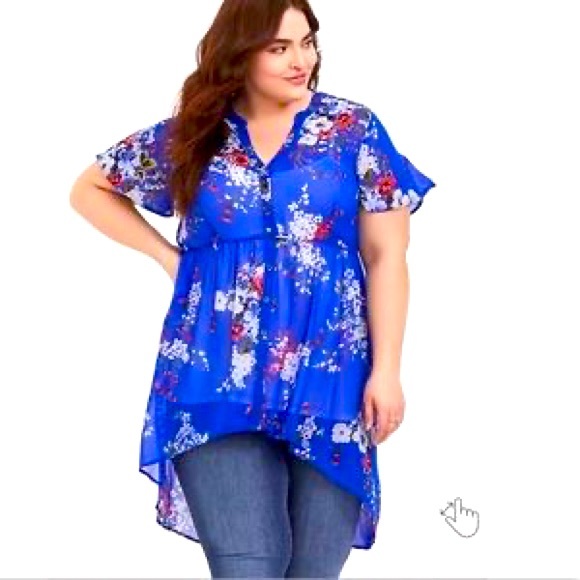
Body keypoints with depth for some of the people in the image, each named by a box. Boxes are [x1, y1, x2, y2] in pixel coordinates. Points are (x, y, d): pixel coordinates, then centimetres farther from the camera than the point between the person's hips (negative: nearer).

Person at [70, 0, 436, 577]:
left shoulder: (353, 128, 4)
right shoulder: (188, 135, 6)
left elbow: (385, 255, 2)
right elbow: (89, 189, 20)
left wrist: (386, 369, -5)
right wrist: (169, 255, 8)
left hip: (329, 383, 1)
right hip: (218, 384, 0)